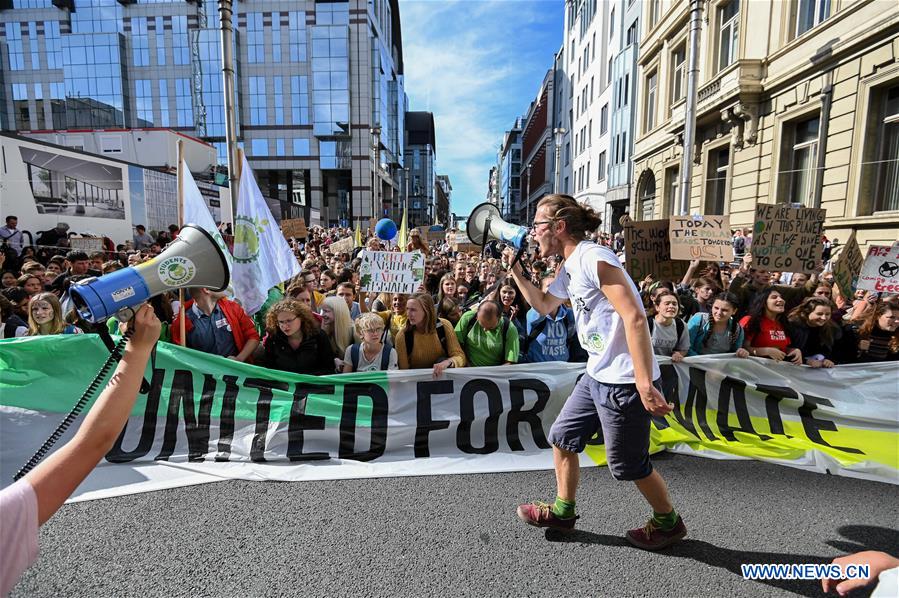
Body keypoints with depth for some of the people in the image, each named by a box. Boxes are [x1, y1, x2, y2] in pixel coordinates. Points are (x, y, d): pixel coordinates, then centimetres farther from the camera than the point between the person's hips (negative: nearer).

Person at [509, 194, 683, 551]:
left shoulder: (593, 258, -18)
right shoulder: (569, 268, 11)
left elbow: (634, 317, -25)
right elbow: (543, 305, 26)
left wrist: (645, 384, -27)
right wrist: (516, 271, 15)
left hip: (623, 380, -9)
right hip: (597, 375, 9)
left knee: (627, 464, 8)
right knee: (562, 437, 15)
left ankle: (668, 523, 35)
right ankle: (563, 511, 34)